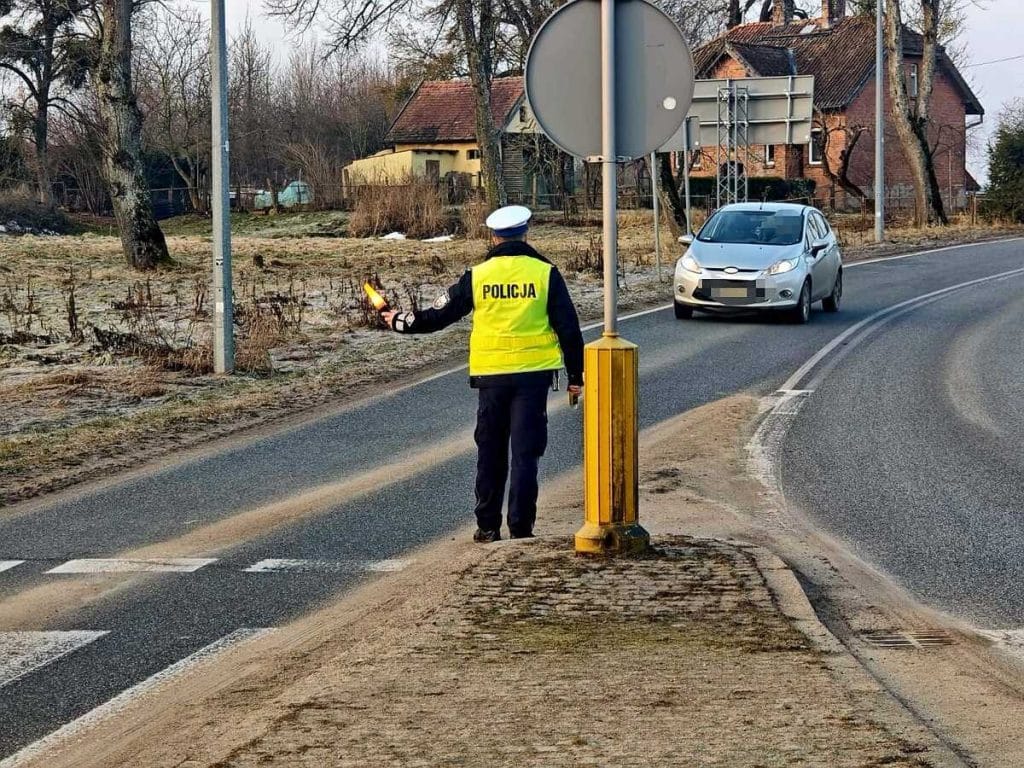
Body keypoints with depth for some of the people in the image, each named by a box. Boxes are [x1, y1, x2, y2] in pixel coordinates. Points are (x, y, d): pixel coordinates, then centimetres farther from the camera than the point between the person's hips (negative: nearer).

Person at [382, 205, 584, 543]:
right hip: (534, 374, -1)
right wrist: (575, 376, 7)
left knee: (490, 453, 12)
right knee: (525, 452, 1)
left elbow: (439, 315, 10)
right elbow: (569, 328, -1)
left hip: (491, 375, 1)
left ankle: (488, 525, 15)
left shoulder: (477, 276, 1)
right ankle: (521, 527, -4)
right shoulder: (545, 274, -2)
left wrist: (400, 322, 26)